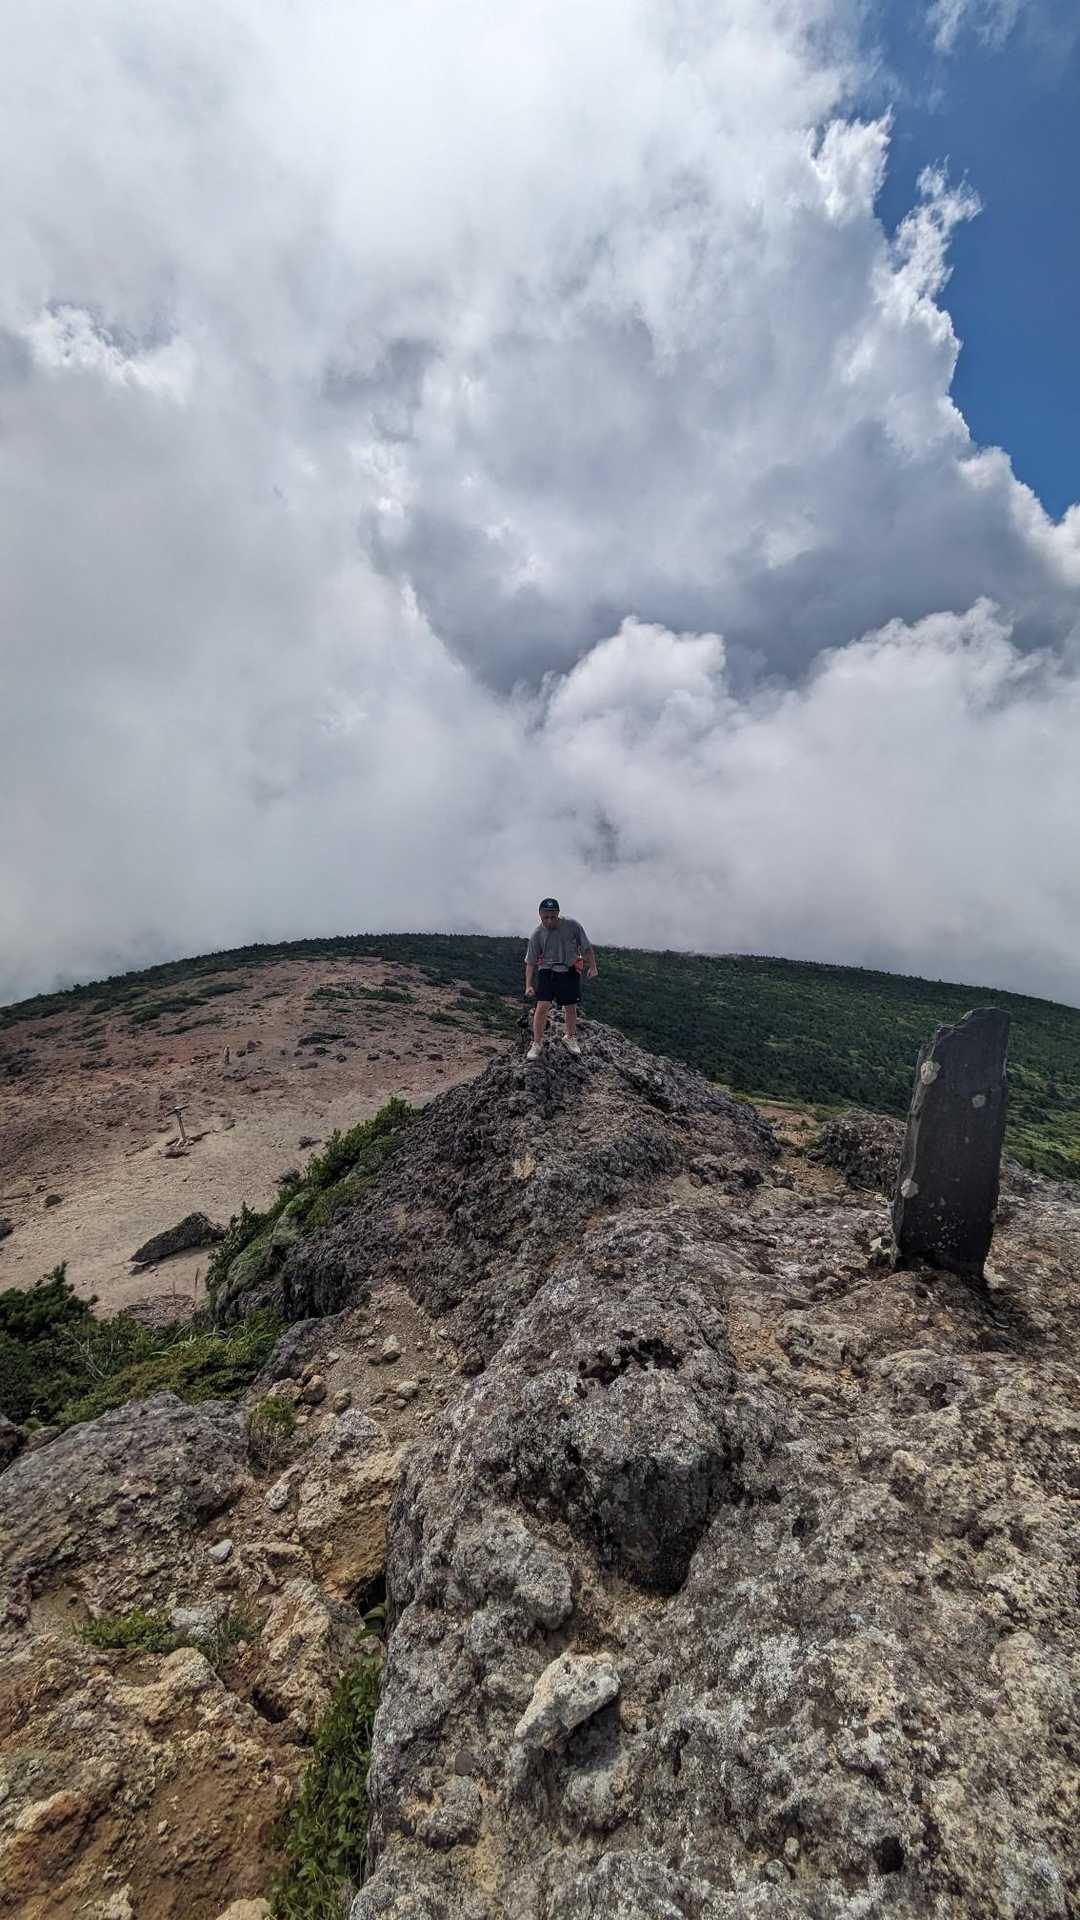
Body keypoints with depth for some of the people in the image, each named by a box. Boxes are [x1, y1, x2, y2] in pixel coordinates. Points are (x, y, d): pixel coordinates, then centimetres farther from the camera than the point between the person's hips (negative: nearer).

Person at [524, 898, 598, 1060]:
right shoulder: (536, 935, -12)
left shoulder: (573, 925, -14)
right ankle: (537, 1043, 4)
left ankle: (570, 1037, 36)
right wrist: (528, 985, -9)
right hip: (547, 972, -1)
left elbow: (586, 948, -3)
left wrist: (592, 967, -4)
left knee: (570, 1007, 11)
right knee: (542, 1007, -10)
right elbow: (530, 962, -5)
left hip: (570, 972, 1)